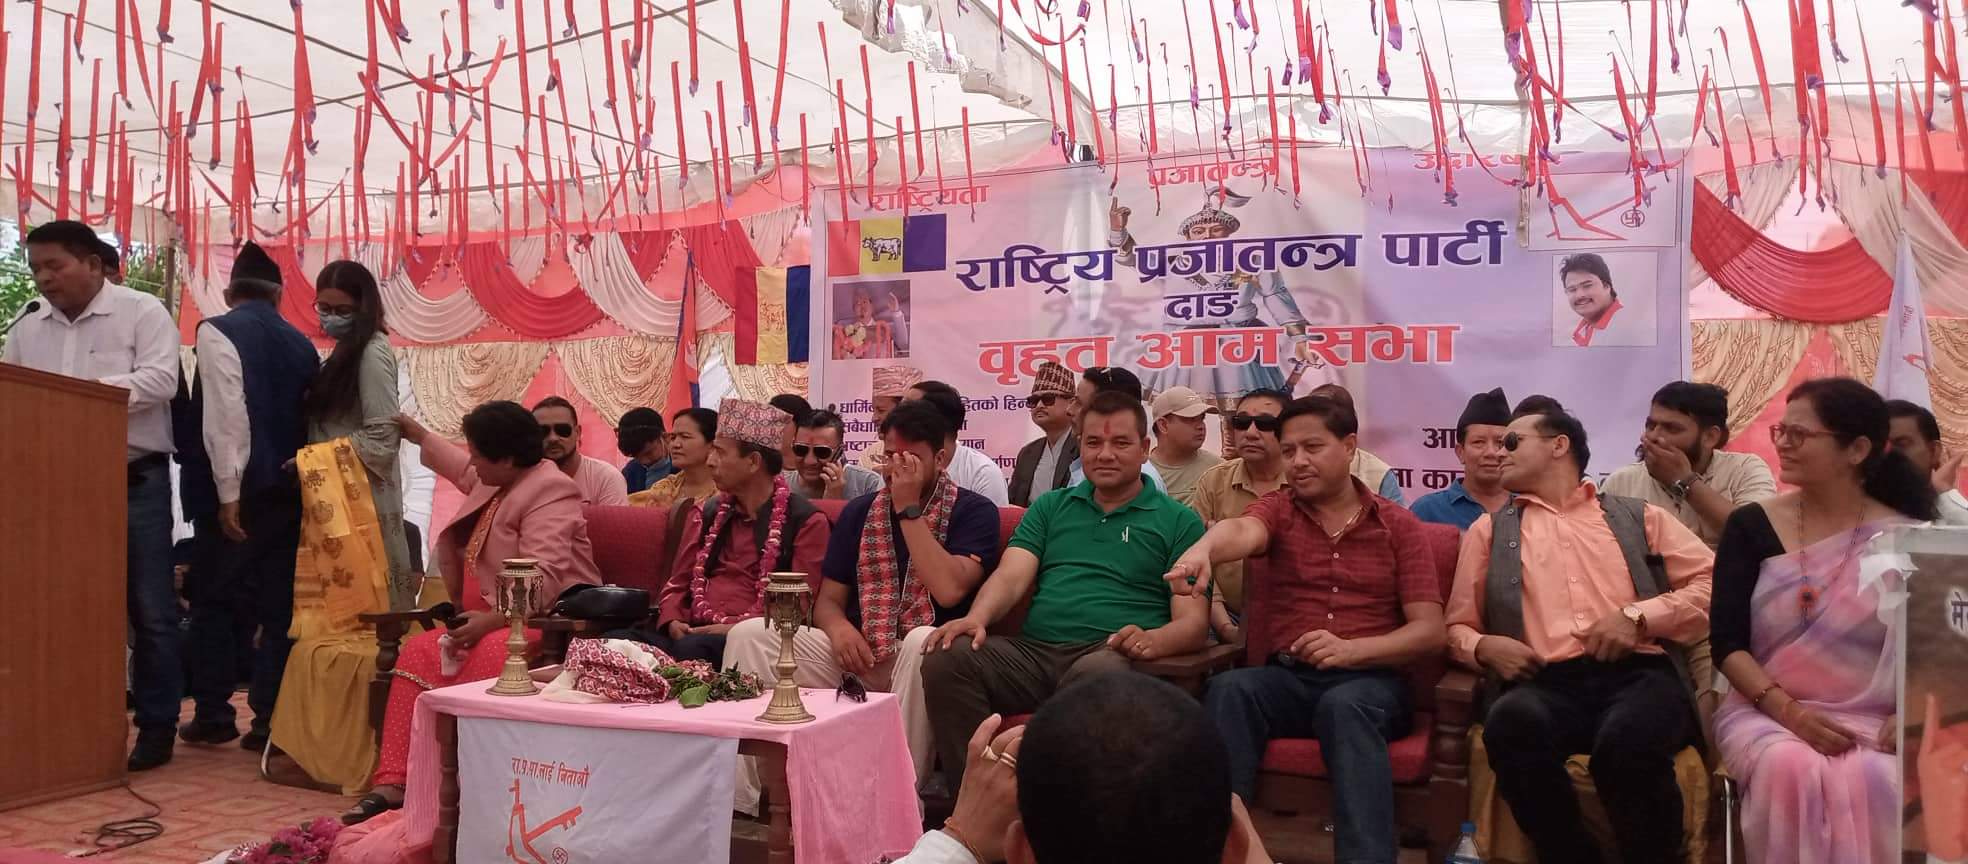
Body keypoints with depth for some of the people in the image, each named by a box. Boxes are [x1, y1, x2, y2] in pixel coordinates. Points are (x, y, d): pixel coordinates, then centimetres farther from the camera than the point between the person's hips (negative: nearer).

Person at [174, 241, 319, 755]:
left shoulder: (218, 331, -5)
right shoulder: (302, 345, 11)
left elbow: (226, 414, -15)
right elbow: (310, 418, 10)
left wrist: (228, 492, -16)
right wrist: (299, 480, 14)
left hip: (237, 492, -4)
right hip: (289, 490, 5)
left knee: (215, 603, 8)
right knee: (279, 607, 5)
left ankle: (213, 716, 13)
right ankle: (272, 722, 5)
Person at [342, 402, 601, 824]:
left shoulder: (549, 492, -17)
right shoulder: (496, 481, 13)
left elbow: (542, 580, -28)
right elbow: (462, 470, 42)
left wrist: (490, 620, -33)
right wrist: (419, 435, 50)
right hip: (494, 616, 10)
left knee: (486, 658, -36)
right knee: (418, 652, -9)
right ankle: (394, 781, -17)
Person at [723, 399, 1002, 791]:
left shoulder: (973, 511, -1)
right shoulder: (859, 511, 13)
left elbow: (948, 590, -17)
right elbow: (828, 599, 14)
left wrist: (908, 509, -14)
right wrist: (837, 627, -11)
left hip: (921, 659, -4)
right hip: (856, 654, 4)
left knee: (924, 641, -39)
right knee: (749, 634, -14)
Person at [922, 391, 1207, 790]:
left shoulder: (1178, 521, 14)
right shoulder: (1050, 507, 25)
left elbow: (1193, 622, 5)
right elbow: (1011, 576, 10)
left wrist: (1152, 640, -19)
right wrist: (977, 617, -13)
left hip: (1110, 655, -3)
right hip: (1032, 651, 3)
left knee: (1096, 674, -40)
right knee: (946, 658, -25)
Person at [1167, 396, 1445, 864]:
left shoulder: (1399, 526, 8)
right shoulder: (1277, 509, 10)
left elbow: (1430, 631, 1)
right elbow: (1242, 532, -17)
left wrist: (1351, 650, -18)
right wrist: (1201, 549, -43)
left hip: (1369, 681, -1)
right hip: (1286, 678, 1)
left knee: (1345, 706, -36)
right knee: (1228, 689, -30)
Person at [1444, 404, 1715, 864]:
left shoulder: (1639, 516, 22)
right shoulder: (1489, 530, 23)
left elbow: (1713, 584, 12)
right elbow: (1458, 626, 21)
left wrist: (1639, 616, -3)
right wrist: (1483, 646, -2)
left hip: (1637, 675, 0)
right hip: (1546, 685, 1)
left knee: (1628, 742, -36)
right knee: (1512, 721, -36)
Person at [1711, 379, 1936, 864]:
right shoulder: (1751, 527, 1)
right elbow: (1727, 643, -2)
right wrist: (1787, 710, -15)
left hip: (1875, 723, 1)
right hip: (1769, 713, 0)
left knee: (1875, 783, -31)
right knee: (1794, 771, -32)